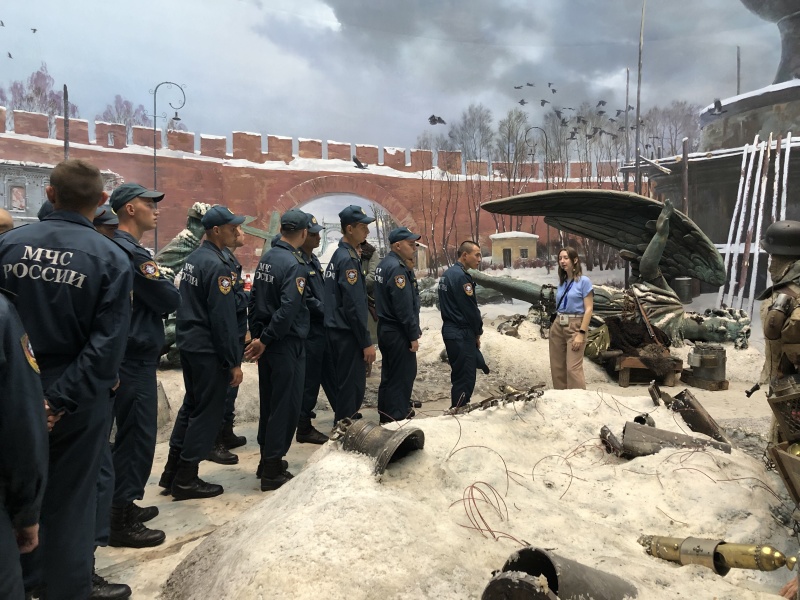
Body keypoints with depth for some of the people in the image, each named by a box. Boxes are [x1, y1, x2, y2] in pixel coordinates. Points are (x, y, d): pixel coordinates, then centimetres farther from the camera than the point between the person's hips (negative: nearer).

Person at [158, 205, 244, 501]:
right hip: (208, 349, -9)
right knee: (208, 411, 2)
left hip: (188, 343, 9)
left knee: (192, 405, 19)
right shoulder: (217, 265, -18)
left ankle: (172, 471, 27)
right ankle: (186, 480, 11)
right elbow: (223, 318, -20)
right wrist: (233, 362, -16)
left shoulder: (192, 258, 11)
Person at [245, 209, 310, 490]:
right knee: (286, 406, 2)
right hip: (287, 344, -8)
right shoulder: (295, 264, -17)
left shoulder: (266, 258, 7)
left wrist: (257, 335, 10)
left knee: (269, 402, 18)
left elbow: (255, 300, 10)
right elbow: (288, 309, -24)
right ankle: (273, 471, 9)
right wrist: (265, 340, -16)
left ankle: (267, 460, 30)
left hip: (267, 343, 8)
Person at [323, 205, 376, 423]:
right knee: (352, 386, -2)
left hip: (338, 331, 10)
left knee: (344, 384, 17)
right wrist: (366, 342, -17)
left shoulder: (338, 255, 13)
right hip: (348, 334, -10)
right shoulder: (348, 259, -17)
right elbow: (353, 306, -21)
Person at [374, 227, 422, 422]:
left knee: (390, 374, 18)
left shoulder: (384, 264, 11)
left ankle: (387, 415, 28)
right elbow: (404, 307, -23)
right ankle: (397, 419, 6)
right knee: (402, 376, -1)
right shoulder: (397, 268, -21)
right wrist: (413, 335, -17)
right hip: (398, 332, -10)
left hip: (386, 328, 10)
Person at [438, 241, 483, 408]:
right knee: (465, 378, -4)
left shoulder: (448, 274, 13)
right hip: (462, 334, -10)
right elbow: (470, 308, -16)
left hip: (451, 331, 10)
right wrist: (478, 332, 0)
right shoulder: (461, 276, -17)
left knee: (459, 376, 18)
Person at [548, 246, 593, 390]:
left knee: (573, 368, -12)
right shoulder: (562, 281, 11)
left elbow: (588, 309, -11)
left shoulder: (584, 281, -7)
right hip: (557, 326, 7)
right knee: (557, 367, 9)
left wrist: (581, 333, -17)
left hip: (574, 325, -7)